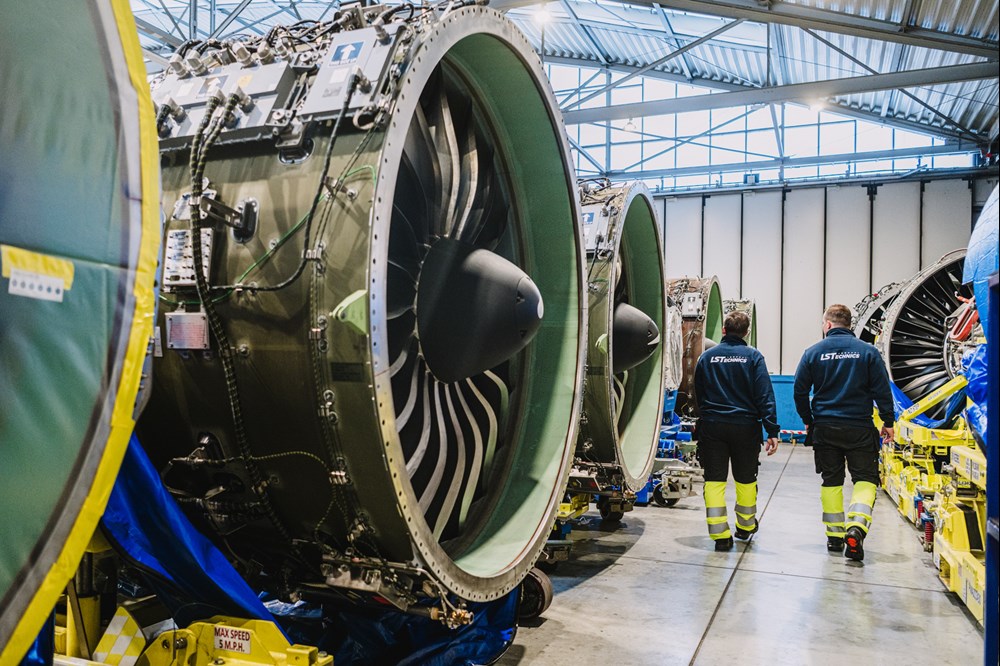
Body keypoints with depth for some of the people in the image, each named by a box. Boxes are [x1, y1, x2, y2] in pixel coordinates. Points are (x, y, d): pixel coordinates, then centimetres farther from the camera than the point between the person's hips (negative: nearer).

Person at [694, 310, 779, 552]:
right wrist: (772, 430, -9)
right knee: (745, 479, 17)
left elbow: (698, 394, 12)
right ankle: (746, 526, 34)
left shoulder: (707, 356, 3)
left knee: (714, 480, 4)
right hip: (745, 426, 0)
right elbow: (765, 395, -9)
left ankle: (720, 534, -1)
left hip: (712, 426, 1)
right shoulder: (753, 356, -4)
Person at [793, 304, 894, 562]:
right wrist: (888, 421, 7)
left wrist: (808, 420, 14)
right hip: (859, 427, -1)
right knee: (865, 478, 6)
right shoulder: (867, 351, -3)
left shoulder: (813, 352, -1)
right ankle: (856, 527, -15)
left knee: (831, 481, 11)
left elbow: (800, 391, 2)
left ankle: (834, 536, 16)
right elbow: (882, 389, -3)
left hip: (825, 428, 2)